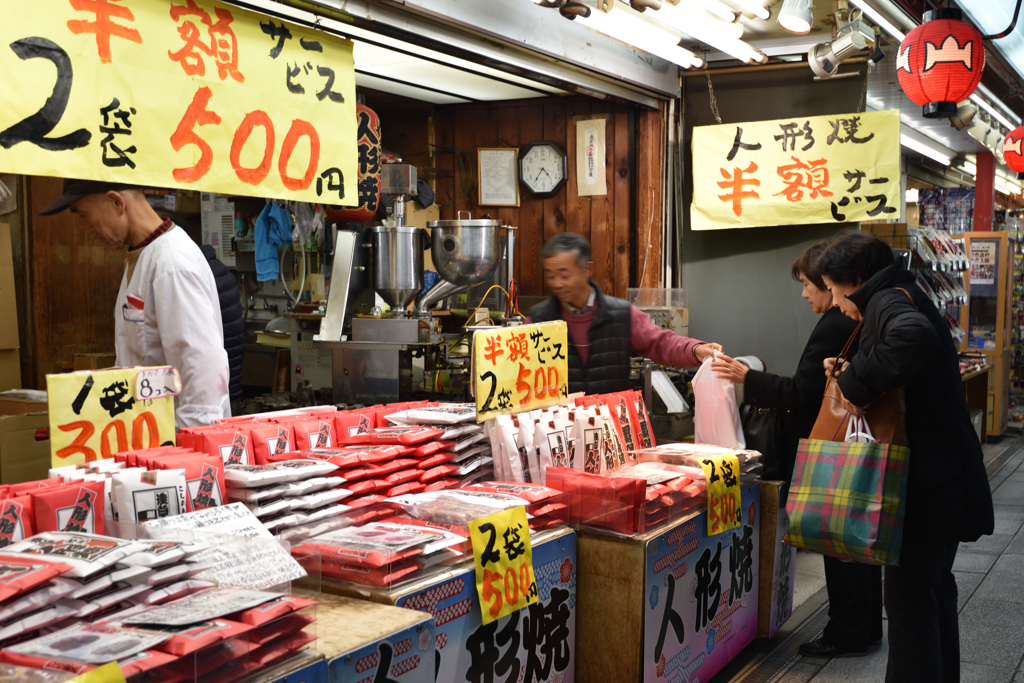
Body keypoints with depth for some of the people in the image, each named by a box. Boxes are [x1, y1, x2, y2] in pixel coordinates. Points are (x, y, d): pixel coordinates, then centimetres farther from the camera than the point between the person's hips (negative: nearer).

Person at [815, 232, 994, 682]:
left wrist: (857, 381, -29)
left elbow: (914, 337, -40)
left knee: (909, 597, -2)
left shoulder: (887, 301, -16)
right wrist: (851, 374, 7)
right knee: (934, 587, 21)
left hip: (929, 484, -11)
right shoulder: (902, 299, 16)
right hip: (948, 475, 11)